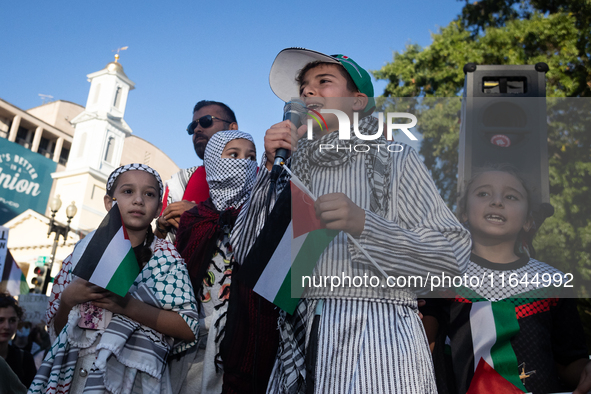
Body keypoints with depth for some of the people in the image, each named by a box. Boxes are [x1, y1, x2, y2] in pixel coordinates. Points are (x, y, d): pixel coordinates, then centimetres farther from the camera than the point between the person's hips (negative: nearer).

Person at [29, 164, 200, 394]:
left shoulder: (165, 255, -4)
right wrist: (67, 299, -11)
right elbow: (57, 330, 10)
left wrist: (127, 306, -20)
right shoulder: (84, 252, 4)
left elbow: (189, 329, -11)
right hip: (73, 372, 3)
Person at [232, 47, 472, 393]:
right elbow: (247, 255, 5)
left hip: (378, 338, -3)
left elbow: (453, 253, -7)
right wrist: (272, 166, -2)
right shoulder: (294, 170, 13)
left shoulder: (395, 160, 3)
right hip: (301, 343, 3)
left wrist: (363, 224, -20)